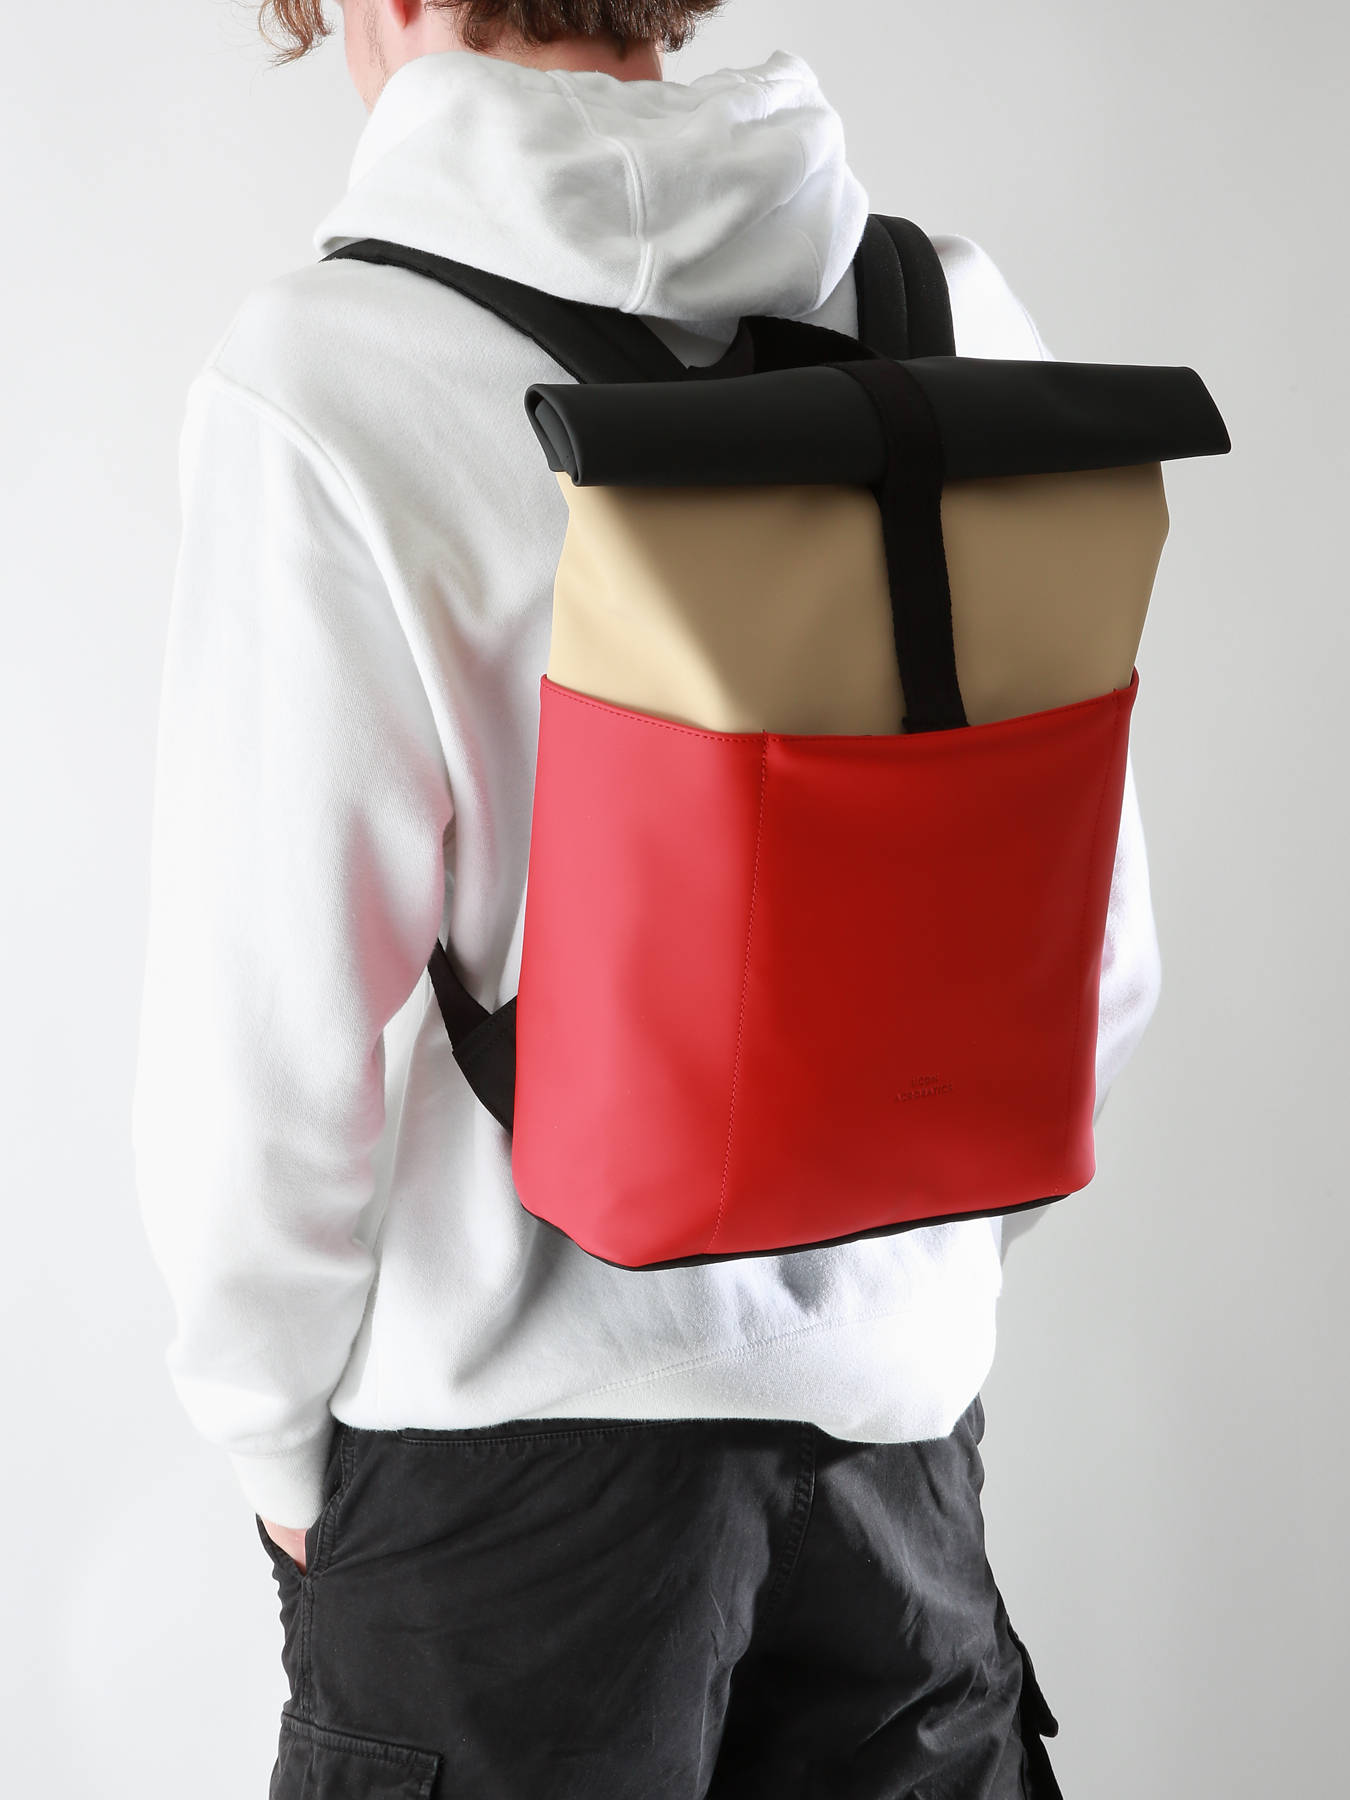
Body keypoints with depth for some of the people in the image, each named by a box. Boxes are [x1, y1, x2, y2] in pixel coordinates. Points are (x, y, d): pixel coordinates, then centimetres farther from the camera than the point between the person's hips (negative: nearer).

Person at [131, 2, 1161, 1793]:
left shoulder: (324, 379, -17)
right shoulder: (954, 310, -3)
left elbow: (274, 1060, -18)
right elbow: (1095, 951, 2)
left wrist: (275, 1432, 0)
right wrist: (907, 1273, 15)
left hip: (508, 1447, -4)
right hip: (900, 1408, 4)